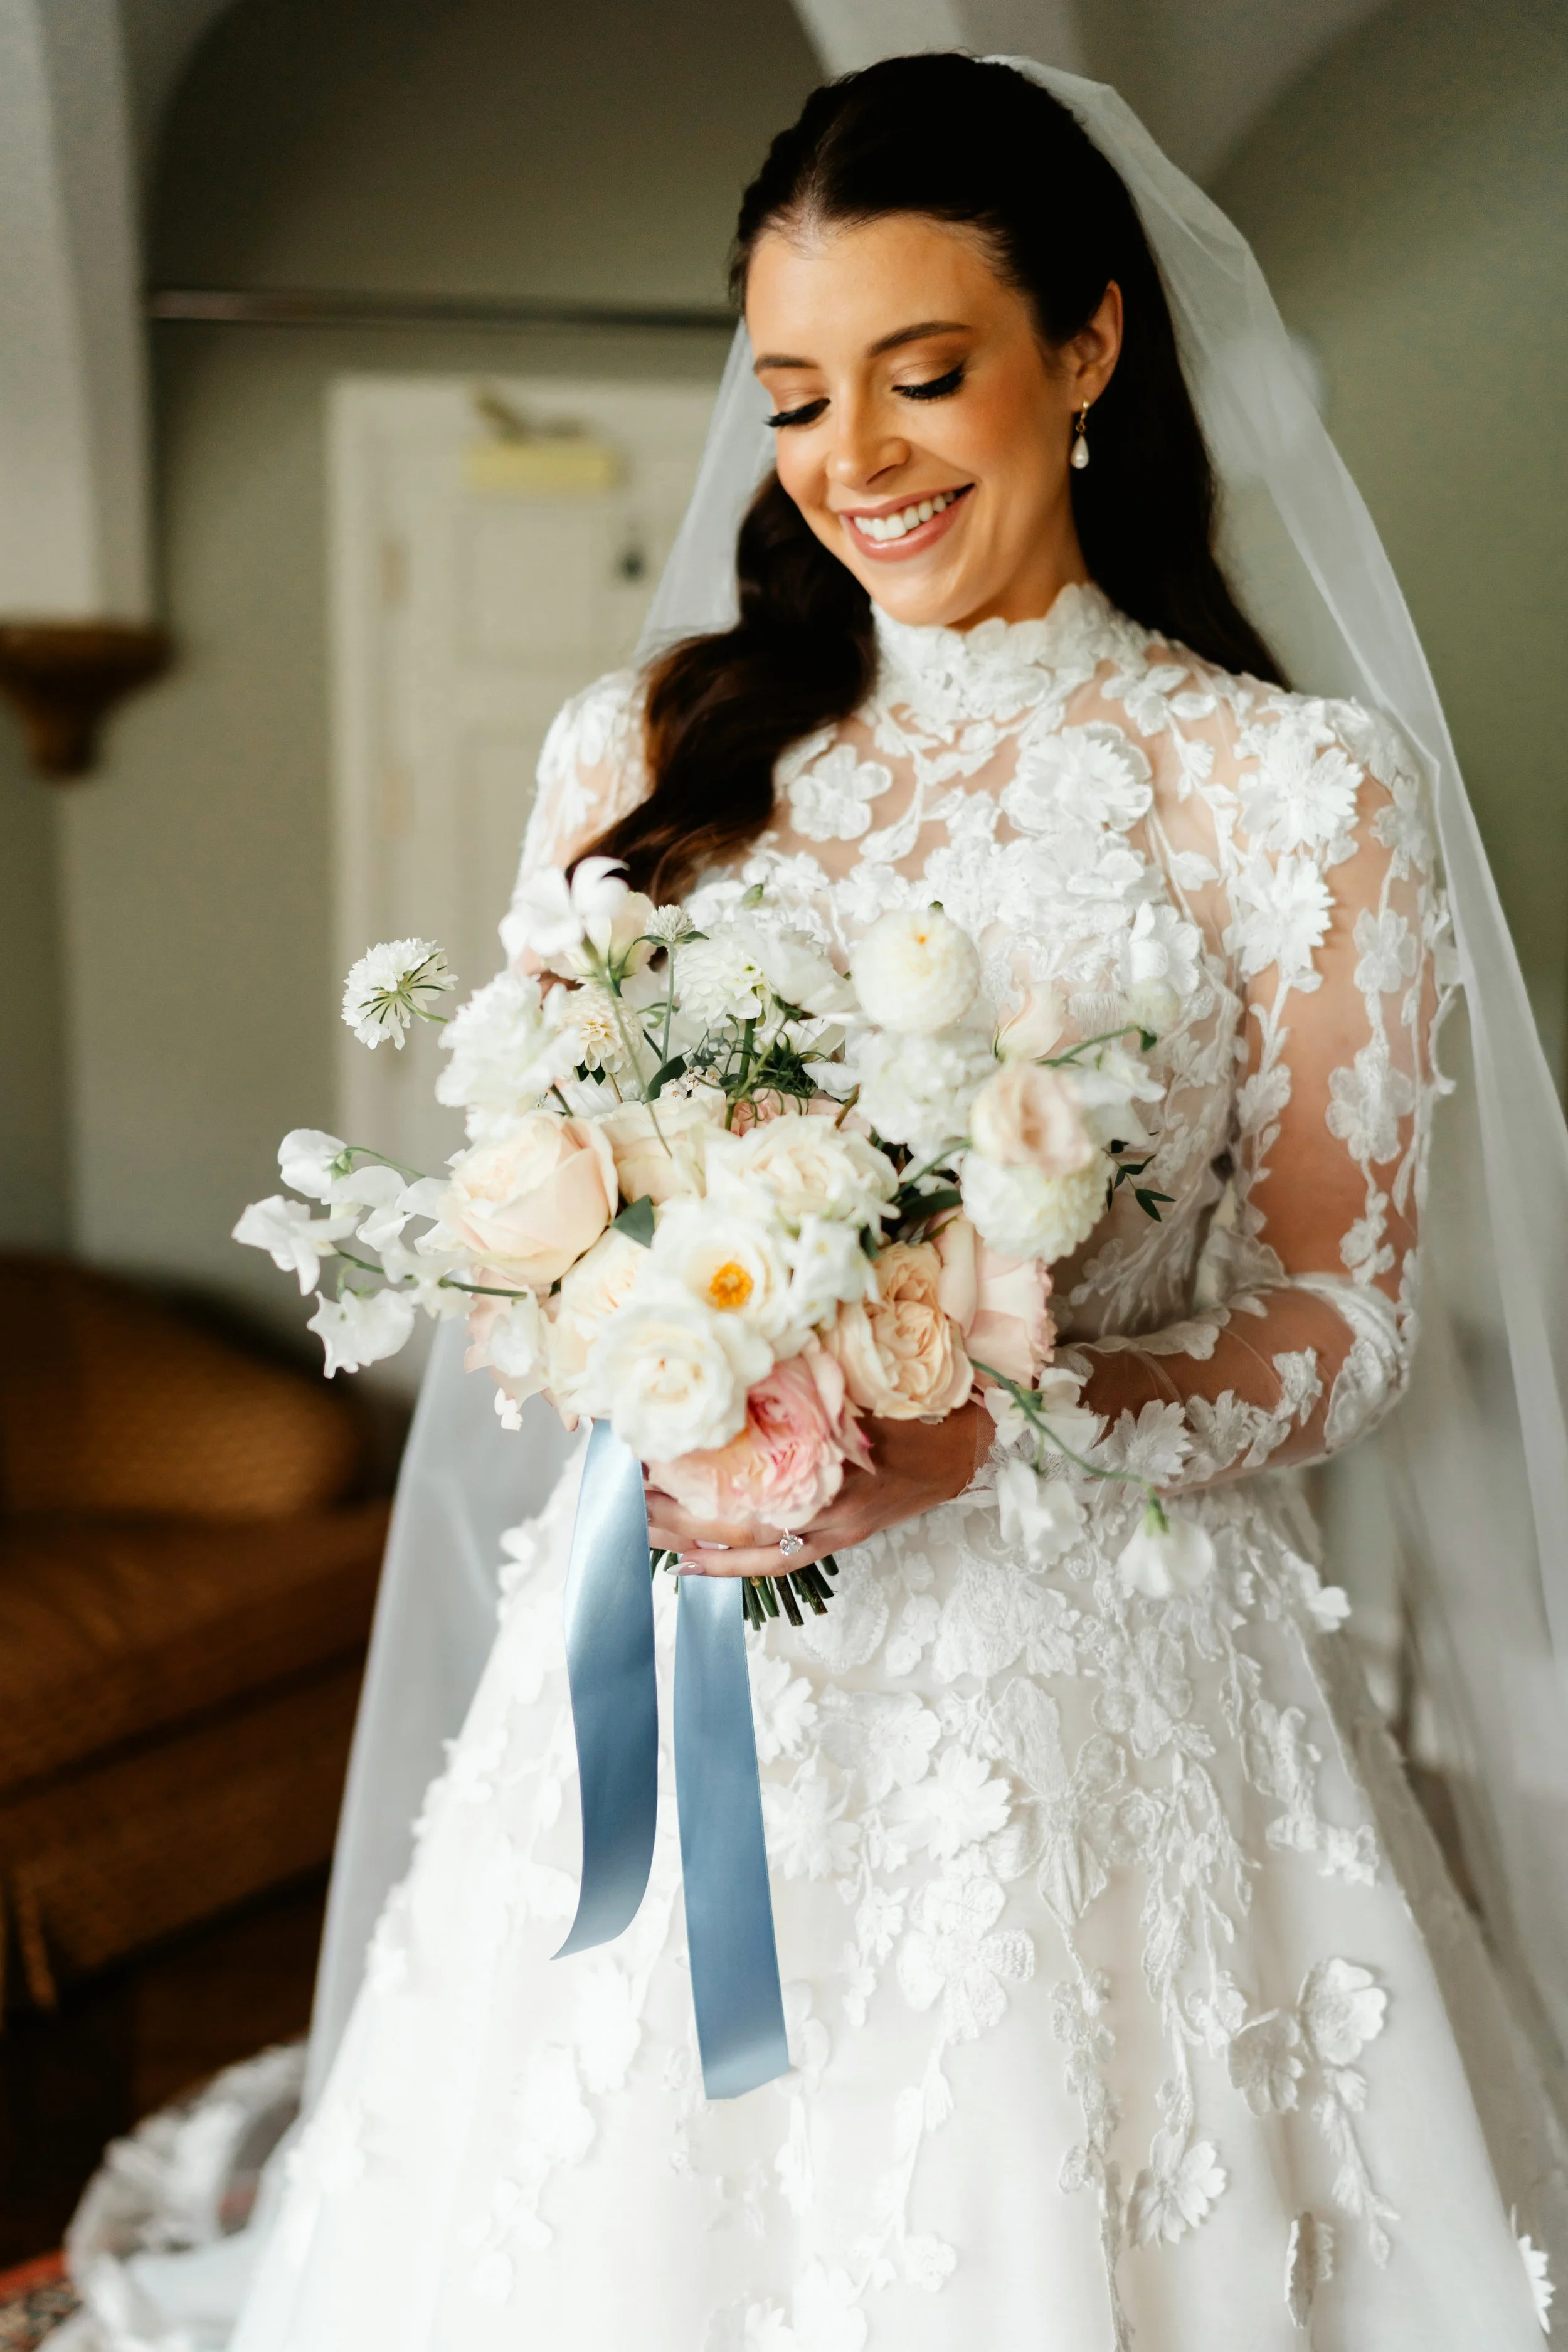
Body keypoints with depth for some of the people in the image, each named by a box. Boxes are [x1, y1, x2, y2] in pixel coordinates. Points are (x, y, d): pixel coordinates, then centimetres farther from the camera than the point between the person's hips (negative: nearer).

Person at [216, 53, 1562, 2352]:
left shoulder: (1294, 787, -3)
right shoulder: (643, 753, 7)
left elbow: (1340, 1323, -3)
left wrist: (979, 1433, -20)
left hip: (1096, 1687, -2)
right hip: (678, 1641, 3)